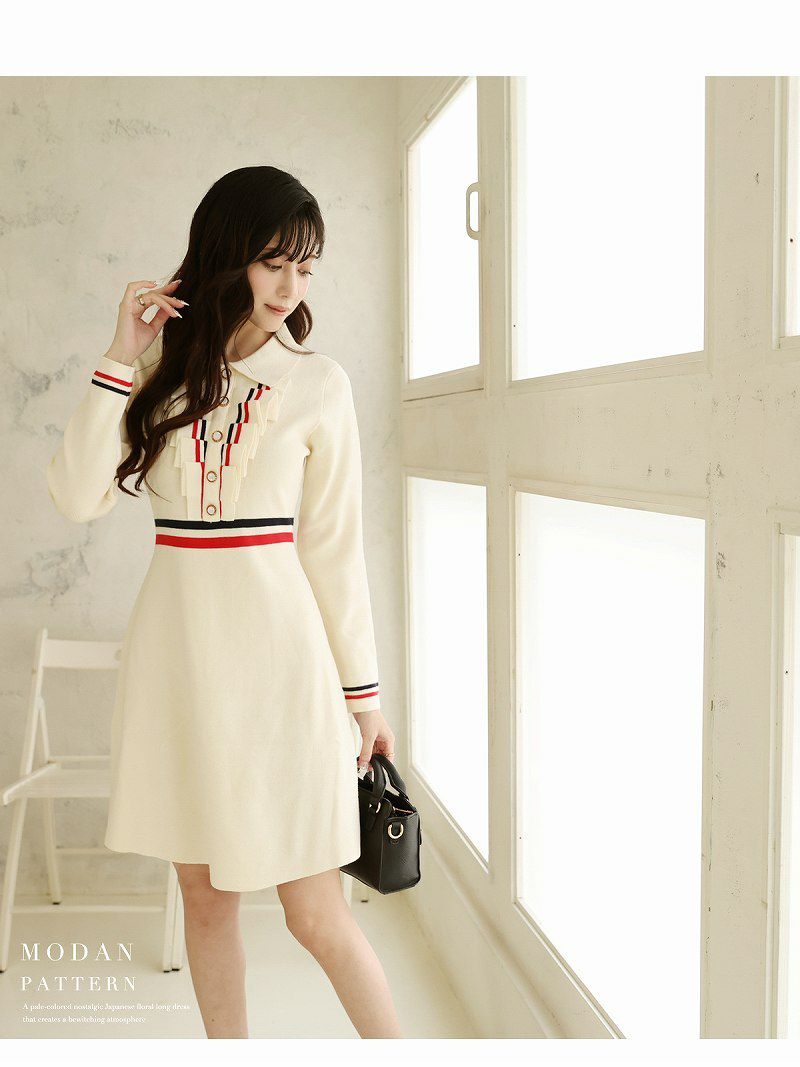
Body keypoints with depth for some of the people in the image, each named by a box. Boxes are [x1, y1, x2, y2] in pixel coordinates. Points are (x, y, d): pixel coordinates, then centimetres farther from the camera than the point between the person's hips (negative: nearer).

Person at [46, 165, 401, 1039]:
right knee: (204, 892, 14)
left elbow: (333, 546, 1)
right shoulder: (159, 367, 5)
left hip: (275, 644, -3)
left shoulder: (317, 384, -1)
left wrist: (363, 693, 2)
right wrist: (120, 359, -11)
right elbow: (78, 498, -6)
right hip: (177, 639, 3)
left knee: (313, 910, 1)